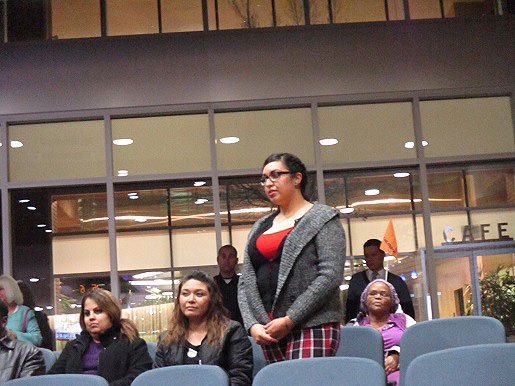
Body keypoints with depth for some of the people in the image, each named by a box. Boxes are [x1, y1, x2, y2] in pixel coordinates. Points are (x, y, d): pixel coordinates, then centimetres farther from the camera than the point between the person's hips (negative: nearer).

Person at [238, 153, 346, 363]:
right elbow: (246, 282, 15)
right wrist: (252, 324, -3)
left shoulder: (323, 218, 2)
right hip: (267, 331, 6)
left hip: (311, 328, -6)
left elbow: (331, 275, -9)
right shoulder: (260, 227, 20)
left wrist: (289, 320, -14)